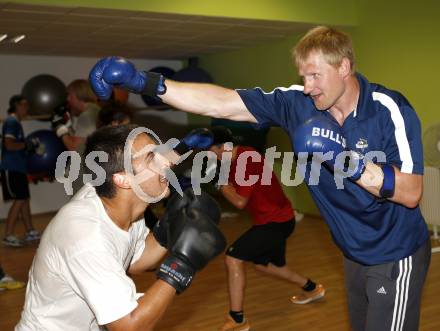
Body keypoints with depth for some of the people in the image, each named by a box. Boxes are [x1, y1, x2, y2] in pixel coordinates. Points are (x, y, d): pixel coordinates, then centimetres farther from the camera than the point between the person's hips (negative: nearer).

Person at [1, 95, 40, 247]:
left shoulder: (16, 122, 18)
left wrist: (29, 146, 9)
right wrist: (28, 144, -13)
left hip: (18, 168, 10)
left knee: (25, 199, 13)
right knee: (19, 200, -7)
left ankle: (30, 232, 20)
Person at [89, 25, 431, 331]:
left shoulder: (390, 110, -21)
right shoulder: (297, 102, -11)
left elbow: (412, 193, -24)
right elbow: (220, 103, -16)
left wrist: (348, 162, -37)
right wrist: (147, 82, -24)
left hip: (396, 257, -4)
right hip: (354, 254, 5)